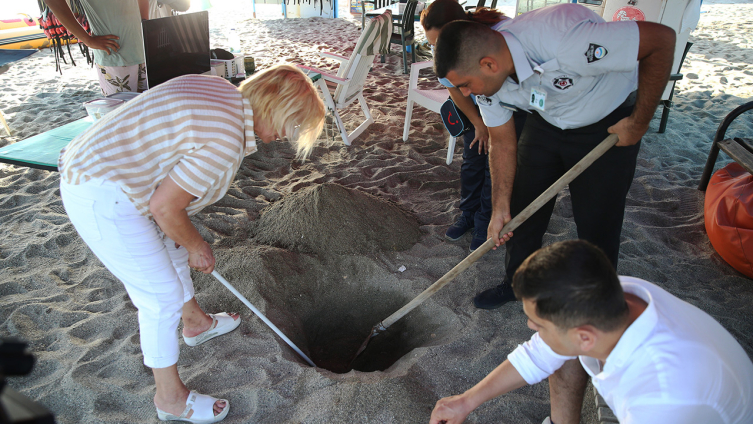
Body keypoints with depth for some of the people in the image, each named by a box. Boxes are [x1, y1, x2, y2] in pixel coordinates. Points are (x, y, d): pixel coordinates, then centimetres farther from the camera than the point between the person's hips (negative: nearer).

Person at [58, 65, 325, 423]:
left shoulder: (220, 91, 4)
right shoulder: (225, 141, -26)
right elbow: (164, 207, -21)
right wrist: (196, 246, -2)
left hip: (94, 169, 10)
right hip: (102, 201, -10)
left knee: (173, 250, 26)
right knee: (162, 296, 0)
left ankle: (195, 323, 52)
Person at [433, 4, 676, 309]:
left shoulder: (559, 39, -39)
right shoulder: (485, 76, -17)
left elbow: (662, 38, -28)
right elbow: (502, 142, -5)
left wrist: (639, 123, -21)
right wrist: (500, 208, -6)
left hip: (608, 125, -5)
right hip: (546, 122, 5)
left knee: (597, 225, -1)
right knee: (521, 209, 8)